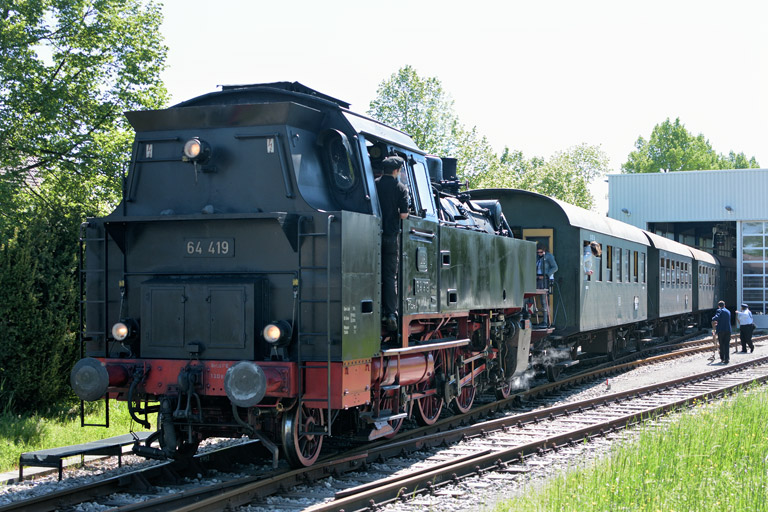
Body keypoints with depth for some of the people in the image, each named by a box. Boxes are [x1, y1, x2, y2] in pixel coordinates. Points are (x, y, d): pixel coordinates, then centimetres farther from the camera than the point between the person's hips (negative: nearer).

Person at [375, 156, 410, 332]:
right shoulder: (401, 188, -3)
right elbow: (404, 214, -10)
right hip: (392, 236, -1)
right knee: (390, 275, 4)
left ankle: (378, 311, 7)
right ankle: (391, 314, -1)